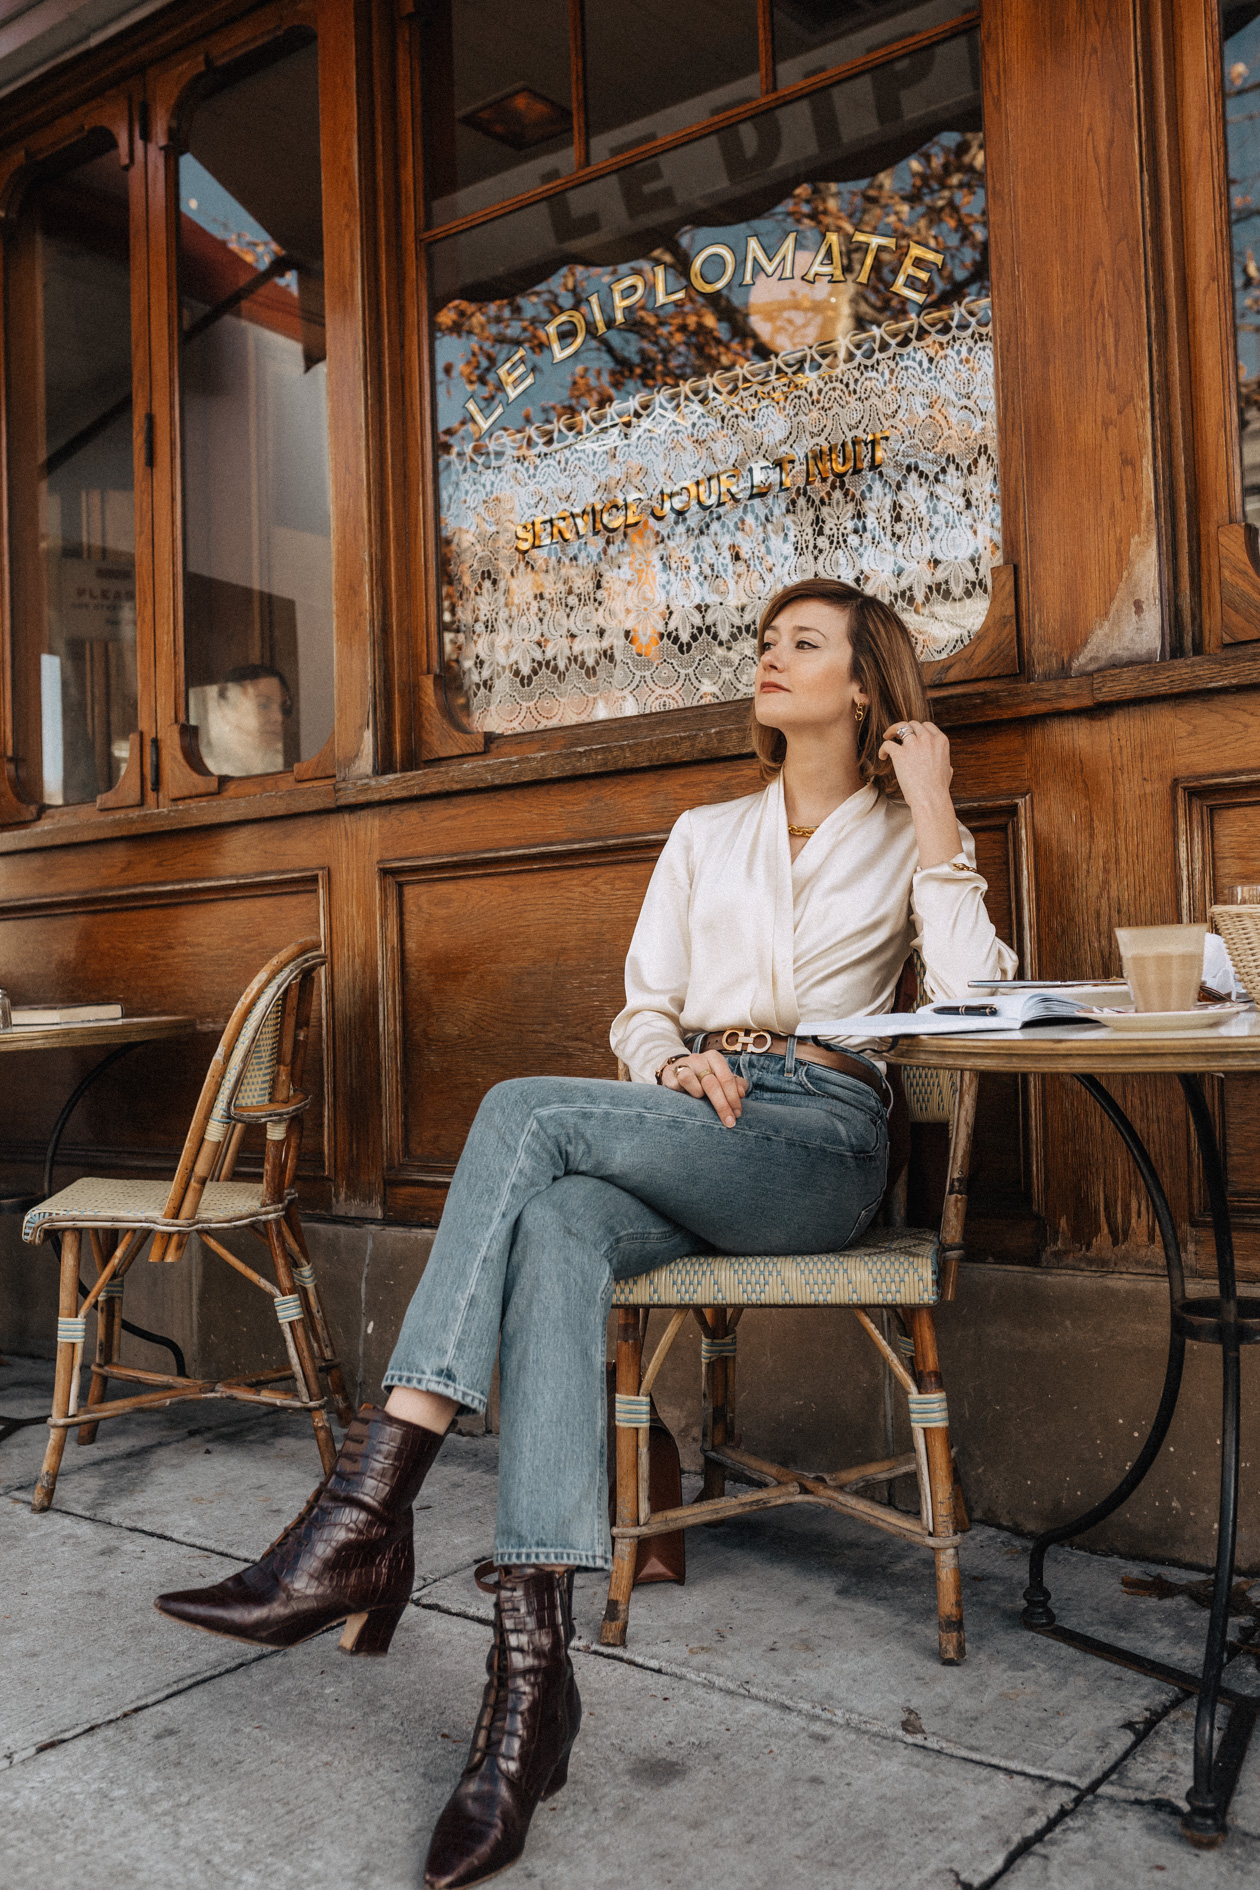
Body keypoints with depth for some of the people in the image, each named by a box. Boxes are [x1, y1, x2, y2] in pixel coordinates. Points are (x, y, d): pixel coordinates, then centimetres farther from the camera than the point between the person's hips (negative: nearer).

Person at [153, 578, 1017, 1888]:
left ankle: (365, 1516, -33)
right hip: (681, 1140, 4)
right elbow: (641, 1010, 17)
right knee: (555, 1228, -34)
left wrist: (933, 813, -5)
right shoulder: (704, 835, 23)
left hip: (822, 1144, -3)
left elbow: (973, 996, -5)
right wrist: (675, 1065, -6)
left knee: (529, 1110, -30)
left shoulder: (907, 841, 13)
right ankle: (531, 1659, -39)